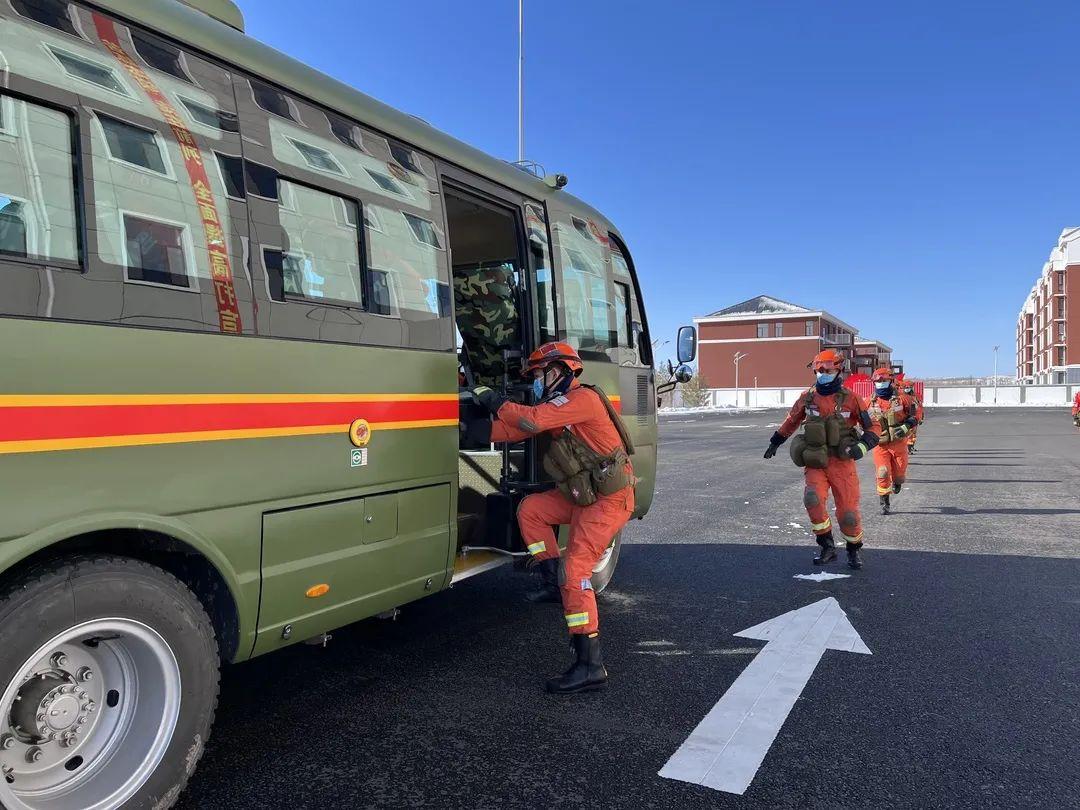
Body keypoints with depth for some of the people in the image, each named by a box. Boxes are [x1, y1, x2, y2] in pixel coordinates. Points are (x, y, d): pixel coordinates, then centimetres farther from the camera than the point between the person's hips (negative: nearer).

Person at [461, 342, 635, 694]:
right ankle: (553, 584, 12)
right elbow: (514, 430, 11)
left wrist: (493, 400, -14)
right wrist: (468, 428, 7)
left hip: (609, 500, -10)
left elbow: (532, 420, -28)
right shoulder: (558, 406, 13)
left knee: (575, 571, -13)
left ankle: (590, 666, -8)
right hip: (583, 496, 10)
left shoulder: (583, 398, -17)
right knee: (530, 509, 8)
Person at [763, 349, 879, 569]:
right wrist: (775, 442, 28)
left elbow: (872, 428, 3)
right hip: (816, 462, 1)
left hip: (842, 462, -1)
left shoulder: (850, 398, -2)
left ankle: (854, 550, 27)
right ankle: (827, 547, -5)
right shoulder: (807, 398, 5)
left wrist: (862, 446, -15)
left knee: (848, 510, -1)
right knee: (813, 499, -23)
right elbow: (791, 421, 22)